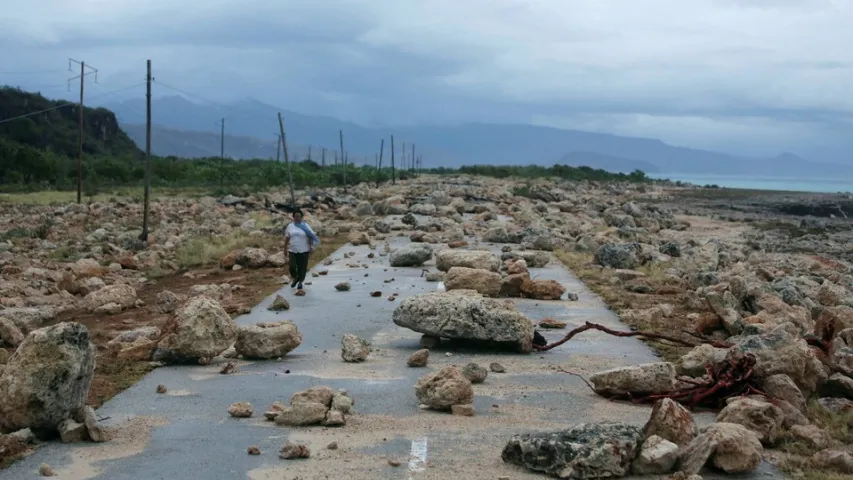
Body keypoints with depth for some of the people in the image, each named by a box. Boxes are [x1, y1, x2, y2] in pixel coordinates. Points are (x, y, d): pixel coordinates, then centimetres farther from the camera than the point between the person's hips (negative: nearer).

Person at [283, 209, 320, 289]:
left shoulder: (305, 226, -1)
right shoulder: (290, 226, 5)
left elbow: (310, 237, -2)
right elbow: (287, 238, 9)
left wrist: (311, 246, -12)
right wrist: (285, 248, 8)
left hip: (304, 250, -1)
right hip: (293, 250, 1)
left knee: (302, 267, 2)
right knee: (292, 267, -9)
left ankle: (300, 282, 22)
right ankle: (295, 279, 19)